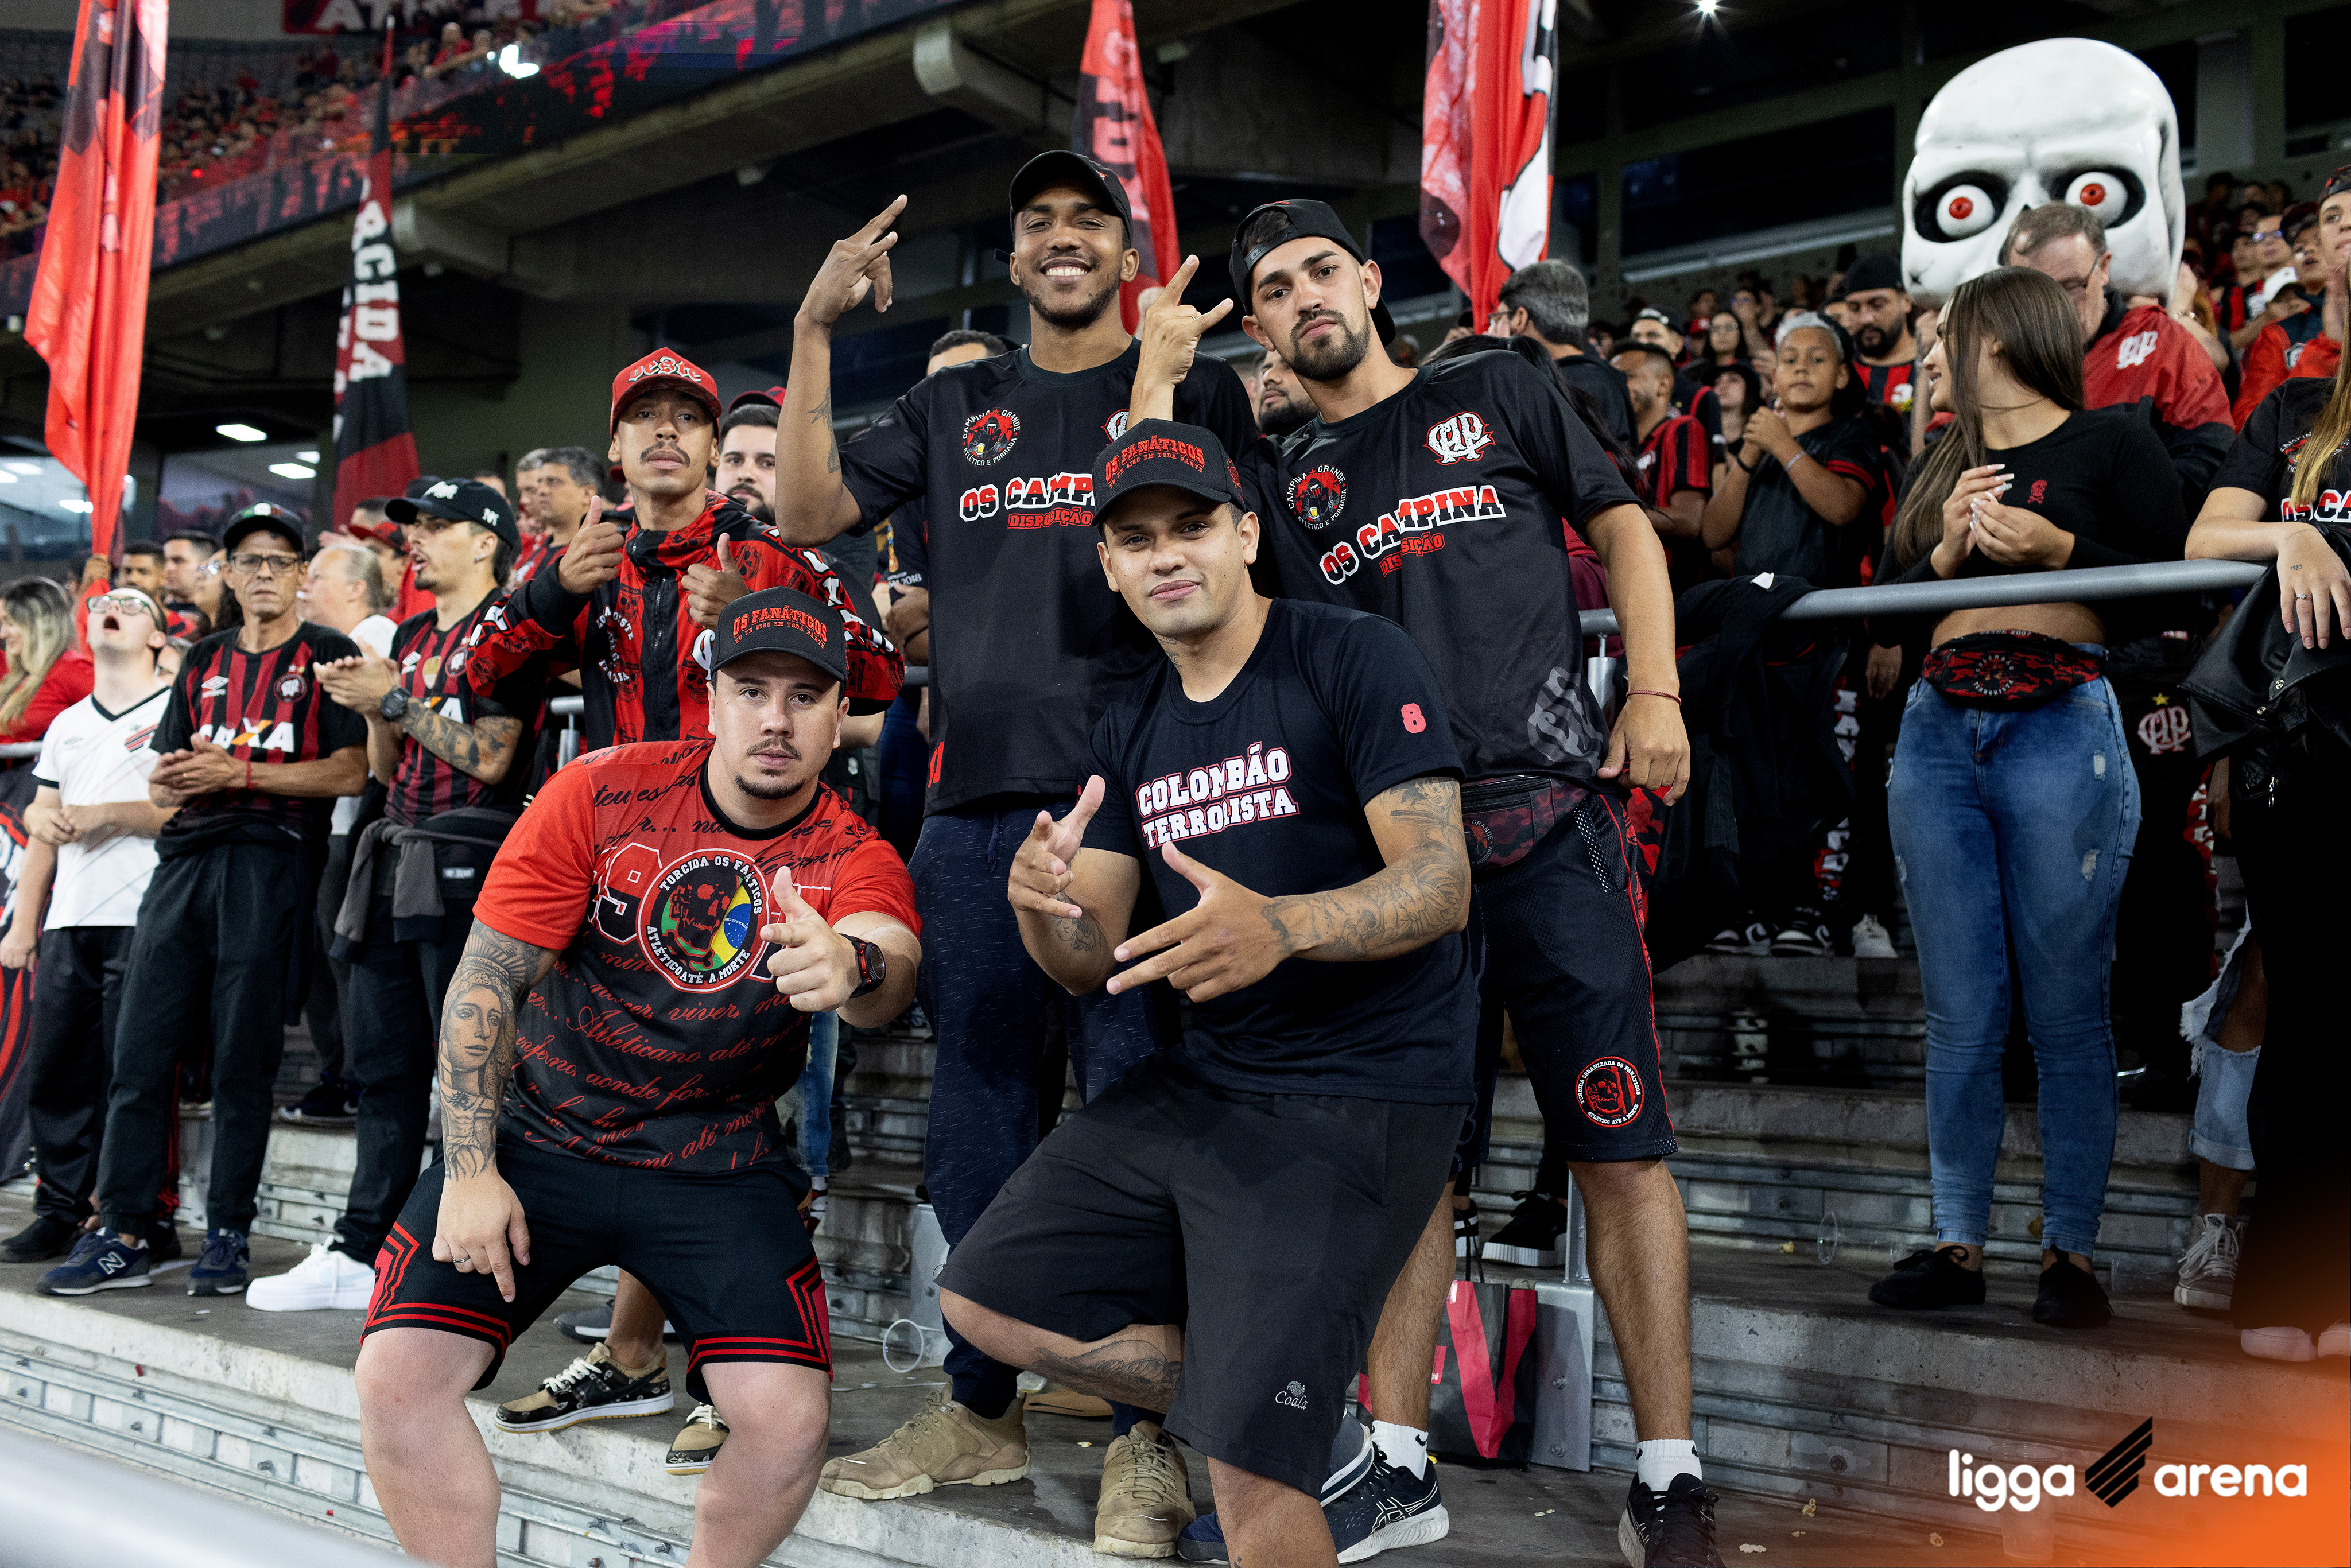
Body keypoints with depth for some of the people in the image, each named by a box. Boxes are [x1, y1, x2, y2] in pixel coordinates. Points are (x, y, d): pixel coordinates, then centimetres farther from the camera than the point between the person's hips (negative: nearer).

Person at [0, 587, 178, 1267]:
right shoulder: (66, 726, 23)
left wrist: (109, 813, -13)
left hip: (142, 921, -6)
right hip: (68, 923, 7)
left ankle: (143, 1219, -1)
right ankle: (60, 1212, 16)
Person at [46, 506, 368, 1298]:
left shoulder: (327, 655, 5)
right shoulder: (204, 661, 21)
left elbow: (350, 771, -7)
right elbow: (162, 782, 21)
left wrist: (237, 772, -12)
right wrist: (175, 779, -3)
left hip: (272, 861, -5)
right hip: (185, 860, 5)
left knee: (243, 1059, -3)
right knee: (140, 1050, 1)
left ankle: (227, 1235, 5)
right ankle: (125, 1234, 8)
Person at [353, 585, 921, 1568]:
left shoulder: (853, 858, -8)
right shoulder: (601, 794, -8)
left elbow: (892, 968, -30)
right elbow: (486, 978, -7)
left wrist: (853, 967, -55)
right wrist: (470, 1172, -13)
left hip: (717, 1164, 0)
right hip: (541, 1135, 1)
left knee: (790, 1418, -16)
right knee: (397, 1378, -14)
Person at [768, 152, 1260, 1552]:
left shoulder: (1192, 386, 11)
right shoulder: (955, 407, 19)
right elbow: (810, 513, 12)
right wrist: (814, 333, 5)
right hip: (977, 802, 4)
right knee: (978, 1105, 9)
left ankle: (1140, 1435, 7)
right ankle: (981, 1404, 23)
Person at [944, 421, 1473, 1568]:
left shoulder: (1355, 658, -10)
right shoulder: (1131, 727, 11)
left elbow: (1442, 882, -20)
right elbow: (1091, 960, 7)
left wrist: (1280, 928, -39)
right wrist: (1041, 904, -17)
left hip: (1362, 1095, -8)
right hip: (1205, 1080, 8)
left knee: (1248, 1461, -18)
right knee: (987, 1299, 8)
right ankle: (1326, 1444, 15)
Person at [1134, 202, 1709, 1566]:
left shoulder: (1499, 392, 13)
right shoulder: (1284, 481, 17)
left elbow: (1625, 527, 12)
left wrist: (1656, 692, 0)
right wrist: (1159, 373, 7)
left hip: (1554, 814, -2)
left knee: (1619, 1141, -3)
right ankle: (1396, 1455, 17)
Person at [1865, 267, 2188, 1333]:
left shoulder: (2111, 443, 6)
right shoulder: (1938, 468, 22)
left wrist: (2057, 546, -11)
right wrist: (1946, 552, 0)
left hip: (2062, 734, -5)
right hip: (1938, 737, 5)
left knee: (2066, 1011, -1)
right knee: (1960, 1012, 5)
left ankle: (2070, 1249, 9)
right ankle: (1958, 1244, 11)